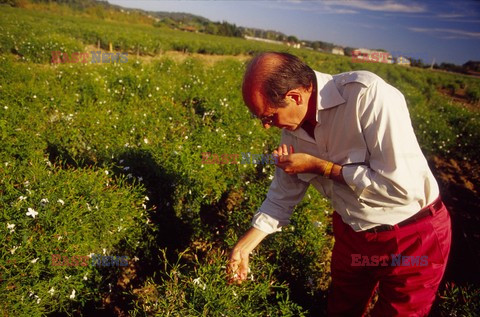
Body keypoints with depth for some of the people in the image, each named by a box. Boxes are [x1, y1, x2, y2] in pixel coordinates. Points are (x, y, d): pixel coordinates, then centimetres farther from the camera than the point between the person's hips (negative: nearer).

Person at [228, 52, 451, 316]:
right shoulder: (293, 128, -8)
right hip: (352, 234, 6)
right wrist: (244, 246, 0)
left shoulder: (368, 95, -30)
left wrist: (318, 166, -26)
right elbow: (282, 196, 3)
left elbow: (402, 187, -32)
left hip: (412, 238, -5)